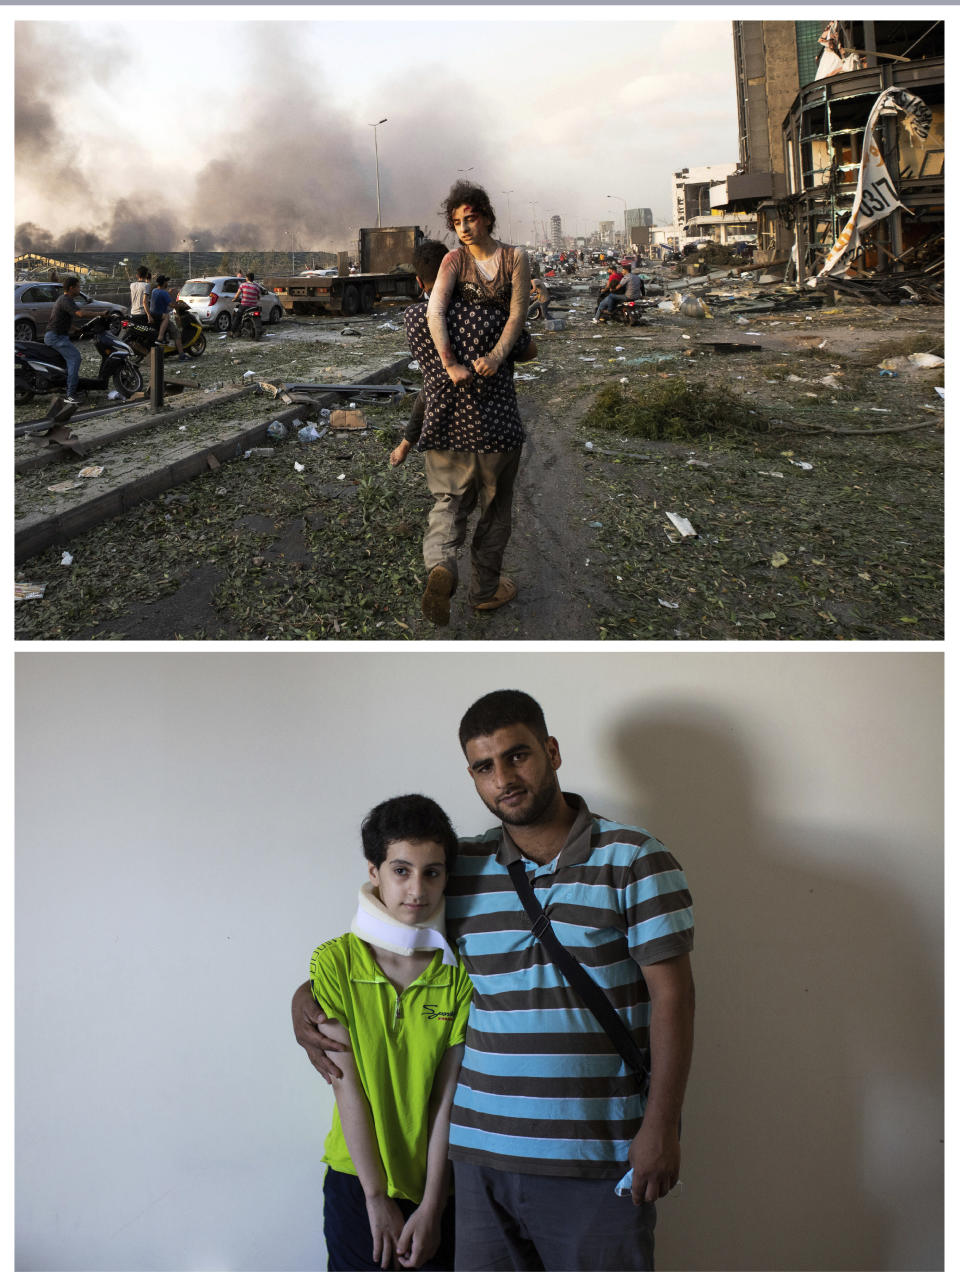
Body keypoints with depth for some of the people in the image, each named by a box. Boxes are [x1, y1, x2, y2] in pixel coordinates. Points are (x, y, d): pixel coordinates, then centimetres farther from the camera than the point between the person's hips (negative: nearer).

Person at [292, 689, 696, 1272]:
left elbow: (672, 994, -6)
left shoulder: (634, 859, -5)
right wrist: (308, 996, 2)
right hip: (483, 1148, 3)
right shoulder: (459, 868, 5)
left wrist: (661, 1125, -10)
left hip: (598, 1156, -3)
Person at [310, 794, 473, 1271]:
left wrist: (431, 1206, -9)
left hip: (437, 1182, 1)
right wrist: (377, 1198, -10)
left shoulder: (460, 970, -7)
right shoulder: (335, 962, -10)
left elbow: (448, 1094, -8)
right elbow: (347, 1085, -10)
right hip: (356, 1179, -1)